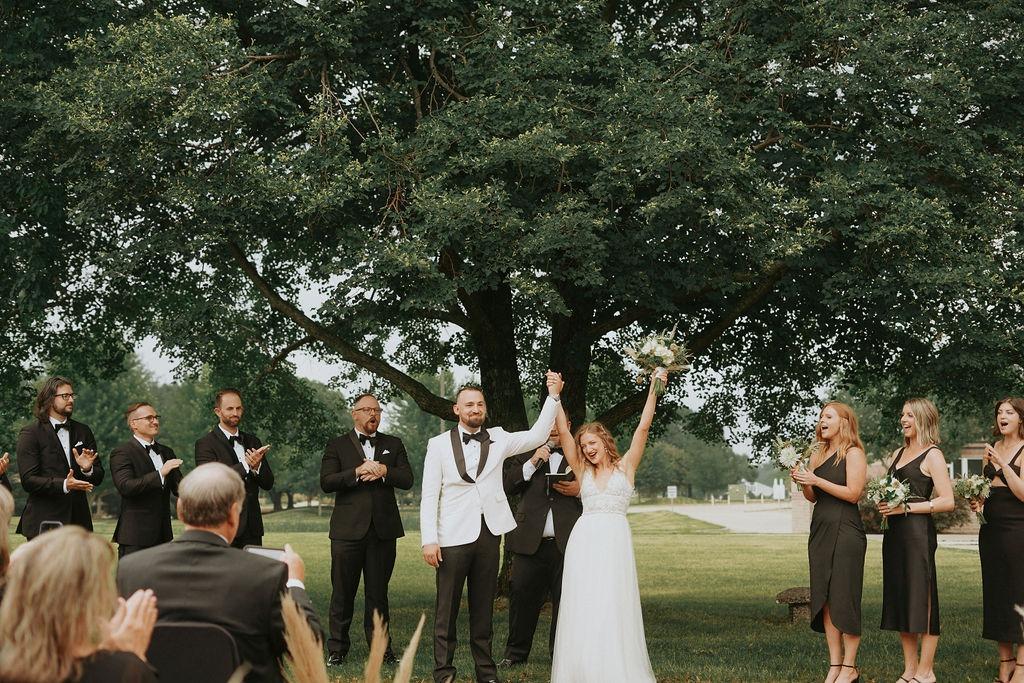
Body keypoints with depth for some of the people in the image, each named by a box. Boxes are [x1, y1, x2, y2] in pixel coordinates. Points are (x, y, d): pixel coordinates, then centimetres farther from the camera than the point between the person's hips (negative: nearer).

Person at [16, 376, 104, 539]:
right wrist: (63, 485, -22)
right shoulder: (30, 433, 0)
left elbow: (98, 477, 14)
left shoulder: (83, 431, 15)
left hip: (79, 518, 4)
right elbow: (28, 480, -9)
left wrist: (88, 469, -9)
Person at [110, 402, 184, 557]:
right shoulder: (121, 453, -5)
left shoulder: (166, 452, 17)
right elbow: (125, 486, -19)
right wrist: (160, 473, -24)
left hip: (162, 533, 6)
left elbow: (178, 488, 15)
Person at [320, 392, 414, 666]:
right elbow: (326, 482, -7)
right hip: (348, 529, -2)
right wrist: (357, 473, -17)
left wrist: (384, 471, -14)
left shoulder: (393, 445, 13)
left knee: (378, 592, 7)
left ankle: (381, 646, 15)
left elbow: (407, 479, 2)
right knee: (343, 592, 3)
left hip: (383, 530, 2)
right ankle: (337, 648, 11)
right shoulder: (337, 446, 6)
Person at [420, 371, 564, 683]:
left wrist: (553, 396, -10)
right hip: (453, 537, -3)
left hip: (489, 535, 3)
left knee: (483, 608, 10)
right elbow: (429, 496, -1)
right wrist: (429, 540, -9)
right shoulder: (439, 445, 1)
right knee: (446, 610, 0)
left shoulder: (497, 439, 9)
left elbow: (536, 436, -2)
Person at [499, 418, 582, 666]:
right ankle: (516, 653, 15)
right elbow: (507, 487, 4)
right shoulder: (525, 454, 15)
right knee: (522, 597, 2)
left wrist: (580, 490, -8)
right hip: (530, 542, 1)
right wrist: (532, 463, -8)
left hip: (567, 543, -1)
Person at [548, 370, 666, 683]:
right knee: (581, 609, 0)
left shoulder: (625, 466, 10)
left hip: (615, 540, -2)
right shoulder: (583, 471, 15)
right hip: (583, 540, 2)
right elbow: (563, 432, 8)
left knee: (613, 608, -4)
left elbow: (643, 427, 3)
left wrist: (654, 390, -3)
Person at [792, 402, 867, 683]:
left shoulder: (854, 453, -4)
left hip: (845, 531, -7)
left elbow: (853, 493, -13)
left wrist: (816, 480, -15)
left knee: (844, 598, -5)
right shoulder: (818, 454, 15)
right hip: (820, 530, 7)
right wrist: (802, 482, -1)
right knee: (824, 599, 4)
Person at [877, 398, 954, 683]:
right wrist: (884, 503, 4)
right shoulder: (898, 453, 18)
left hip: (918, 531, -8)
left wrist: (906, 508, -16)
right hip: (894, 532, 8)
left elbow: (947, 501, -12)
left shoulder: (932, 455, -5)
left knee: (921, 599, -5)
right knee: (899, 600, 9)